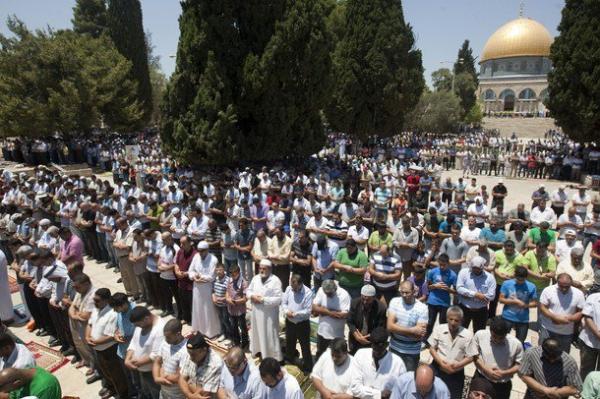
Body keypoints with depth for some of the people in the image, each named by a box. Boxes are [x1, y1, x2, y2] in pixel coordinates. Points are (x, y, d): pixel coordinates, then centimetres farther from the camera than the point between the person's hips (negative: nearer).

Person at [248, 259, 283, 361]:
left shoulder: (275, 280, -18)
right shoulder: (255, 278, 2)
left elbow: (278, 299, -21)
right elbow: (248, 290, 13)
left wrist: (263, 300, -23)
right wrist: (252, 296, -10)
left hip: (269, 314, -6)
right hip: (256, 312, 6)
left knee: (270, 335, 4)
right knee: (257, 332, 23)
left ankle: (273, 356, 18)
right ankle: (258, 350, 45)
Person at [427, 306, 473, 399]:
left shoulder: (468, 334, -10)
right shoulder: (439, 329, -6)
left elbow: (470, 357, -5)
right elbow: (432, 348, -1)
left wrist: (457, 365, -19)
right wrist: (441, 363, -14)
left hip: (456, 373, 0)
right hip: (437, 368, 1)